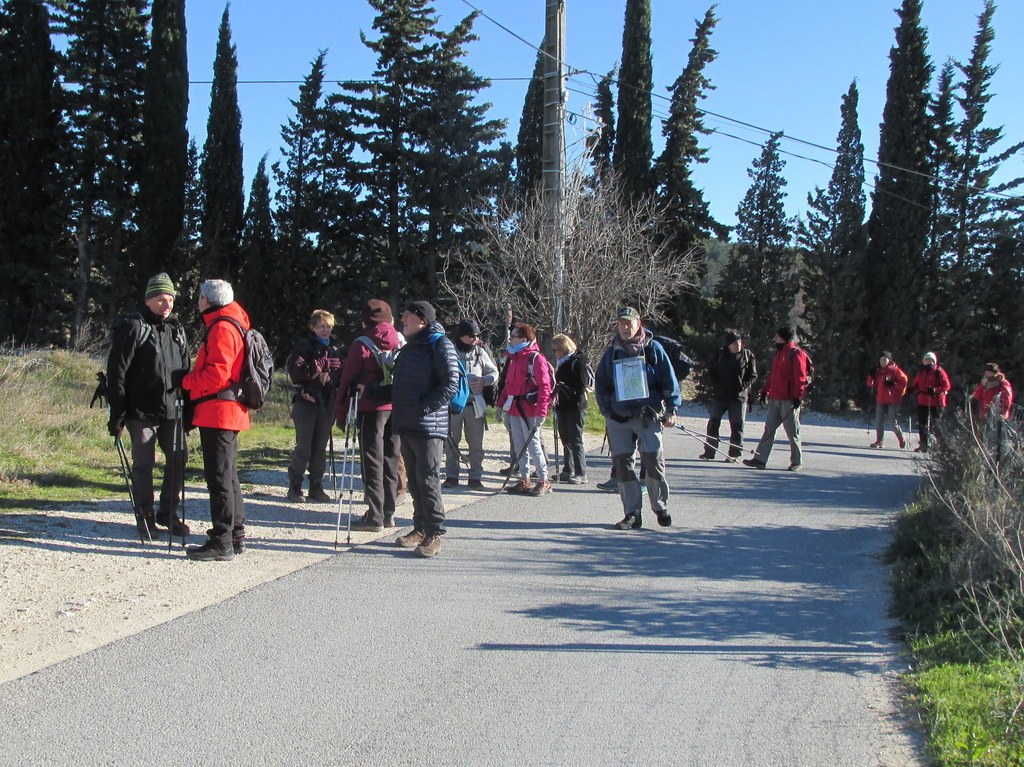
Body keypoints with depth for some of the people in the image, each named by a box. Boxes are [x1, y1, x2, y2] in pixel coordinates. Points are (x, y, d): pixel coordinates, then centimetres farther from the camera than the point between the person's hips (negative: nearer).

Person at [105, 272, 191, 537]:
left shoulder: (177, 329, 13)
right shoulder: (133, 327, -7)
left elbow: (184, 371, 19)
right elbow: (117, 372, -10)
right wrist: (117, 413, -13)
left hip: (171, 410, 6)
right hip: (141, 411, -6)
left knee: (178, 458, 5)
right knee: (144, 463, 0)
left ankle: (168, 513, 20)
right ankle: (146, 516, 13)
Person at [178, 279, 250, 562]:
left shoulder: (221, 328, -13)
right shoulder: (232, 324, 19)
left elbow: (216, 373, -21)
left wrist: (186, 382, -8)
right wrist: (193, 380, 14)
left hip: (218, 410, -11)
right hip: (229, 411, 11)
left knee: (219, 476, -9)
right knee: (228, 474, 16)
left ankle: (222, 542, -8)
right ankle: (235, 535, 24)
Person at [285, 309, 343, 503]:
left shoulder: (335, 351, 19)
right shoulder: (303, 347, 2)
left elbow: (341, 377, 20)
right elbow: (295, 371, -13)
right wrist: (320, 365, -16)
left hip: (327, 403, 5)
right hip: (306, 401, -5)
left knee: (320, 447, 7)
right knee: (303, 447, -6)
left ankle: (316, 487, 15)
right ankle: (294, 487, 2)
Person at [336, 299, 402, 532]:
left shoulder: (361, 345, -6)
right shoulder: (402, 343, 6)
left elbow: (347, 380, -4)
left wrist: (341, 413, 2)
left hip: (371, 408, -4)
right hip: (398, 408, 4)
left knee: (372, 463, 1)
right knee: (391, 460, 13)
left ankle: (375, 517, 0)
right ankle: (388, 513, 17)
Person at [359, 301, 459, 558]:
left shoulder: (439, 344, -6)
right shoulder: (408, 348, 21)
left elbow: (450, 383, -14)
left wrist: (424, 407, -19)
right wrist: (369, 390, 17)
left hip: (429, 427, -8)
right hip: (406, 426, 8)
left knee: (428, 479, -8)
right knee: (414, 479, 11)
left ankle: (434, 533, -2)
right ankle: (420, 529, 20)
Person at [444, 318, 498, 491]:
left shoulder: (480, 353, 5)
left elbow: (494, 372, 9)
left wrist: (484, 380, -11)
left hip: (475, 404, 2)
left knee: (476, 444, 5)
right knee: (451, 442, 6)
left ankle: (475, 477, 13)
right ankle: (451, 475, 16)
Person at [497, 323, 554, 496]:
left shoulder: (536, 359, -12)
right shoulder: (513, 358, 15)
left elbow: (545, 386, -17)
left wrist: (541, 412, -21)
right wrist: (500, 403, 17)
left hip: (529, 410, -9)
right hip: (513, 409, 9)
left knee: (533, 445, -5)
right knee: (519, 446, 11)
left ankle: (544, 481, 4)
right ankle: (524, 480, 19)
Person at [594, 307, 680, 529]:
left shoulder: (653, 348, 3)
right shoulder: (611, 352, 11)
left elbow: (668, 380, 3)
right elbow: (600, 384, 17)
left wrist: (671, 409, -2)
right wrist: (607, 411, 7)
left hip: (647, 416, -3)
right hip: (618, 418, 3)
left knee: (654, 460, -7)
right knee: (622, 463, 0)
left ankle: (661, 507, 11)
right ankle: (632, 513, 6)